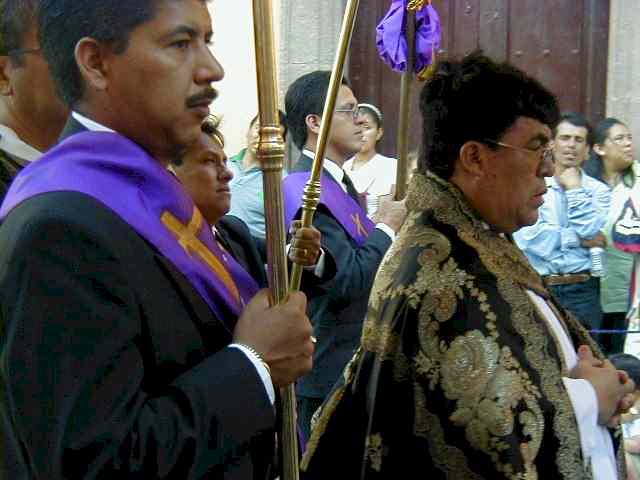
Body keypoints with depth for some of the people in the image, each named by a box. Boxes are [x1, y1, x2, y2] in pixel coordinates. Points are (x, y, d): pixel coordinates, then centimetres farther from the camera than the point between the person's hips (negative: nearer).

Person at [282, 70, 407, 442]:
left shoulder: (339, 182, 12)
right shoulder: (306, 189, -20)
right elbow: (347, 280, -26)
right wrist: (387, 228, -14)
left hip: (354, 362, 10)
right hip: (329, 371, -10)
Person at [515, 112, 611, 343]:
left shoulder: (598, 190, 8)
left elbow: (589, 231, -10)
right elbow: (524, 235, -11)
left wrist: (574, 188, -2)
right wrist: (579, 239, -7)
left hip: (582, 291, 1)